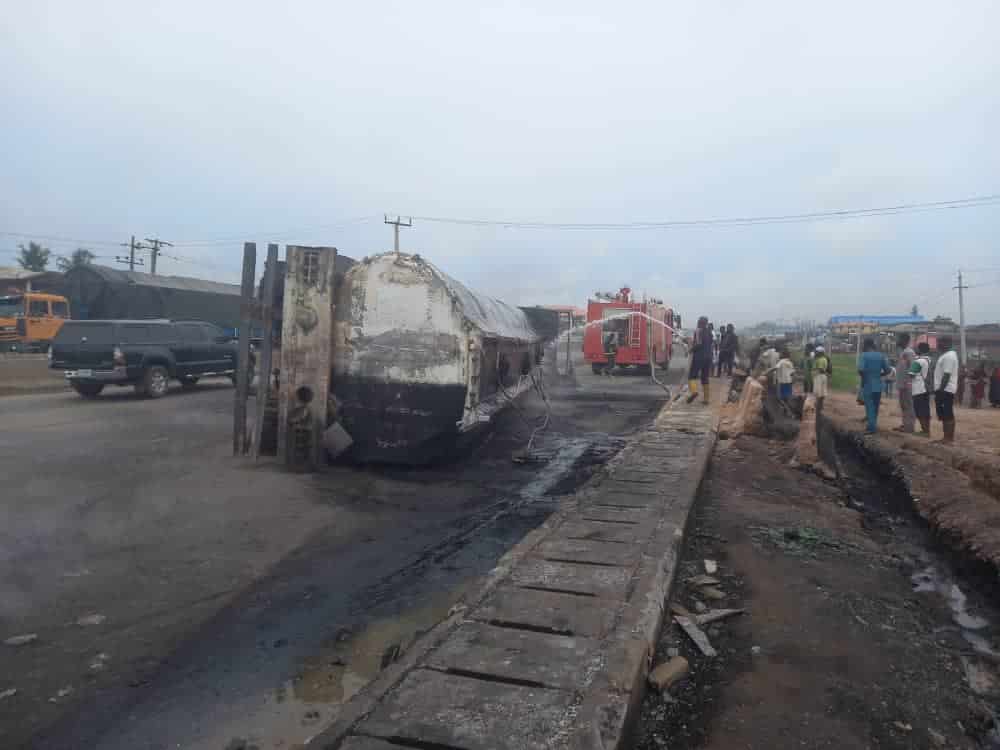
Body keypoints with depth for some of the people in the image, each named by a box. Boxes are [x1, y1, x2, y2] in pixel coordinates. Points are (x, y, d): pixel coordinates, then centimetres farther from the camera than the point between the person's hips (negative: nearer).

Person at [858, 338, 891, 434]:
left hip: (868, 385, -5)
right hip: (878, 385, 5)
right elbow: (887, 370, 4)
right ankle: (873, 425, 24)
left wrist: (863, 376, -1)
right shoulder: (881, 355, 5)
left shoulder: (864, 355, -9)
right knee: (875, 406, 15)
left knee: (869, 406, -2)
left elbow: (860, 370, -21)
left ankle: (871, 428, -6)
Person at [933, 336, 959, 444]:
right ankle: (948, 437, 17)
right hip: (946, 390, 11)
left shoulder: (948, 356, -16)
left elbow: (947, 375, -22)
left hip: (945, 390, -11)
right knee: (946, 415, 13)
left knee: (947, 415, -7)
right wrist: (939, 390, 22)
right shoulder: (947, 355, 17)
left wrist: (940, 390, -22)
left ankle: (948, 438, -5)